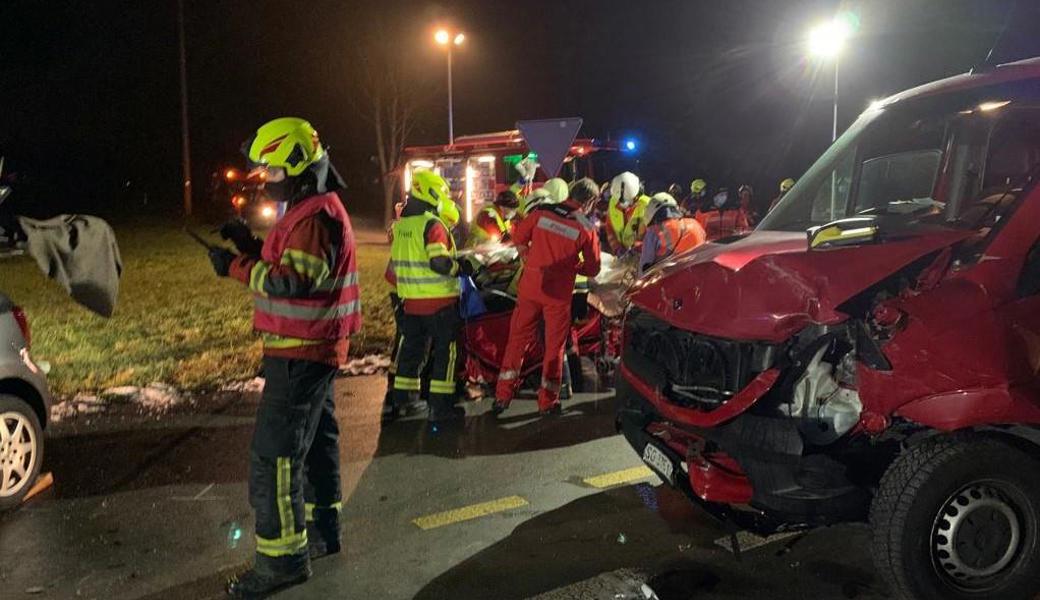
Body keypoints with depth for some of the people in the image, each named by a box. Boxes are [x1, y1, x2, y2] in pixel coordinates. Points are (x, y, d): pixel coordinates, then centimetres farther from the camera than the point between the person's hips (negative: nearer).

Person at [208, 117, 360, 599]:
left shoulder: (316, 216, -19)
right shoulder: (312, 210, 15)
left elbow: (293, 281, -27)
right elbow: (291, 267, 18)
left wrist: (236, 266, -20)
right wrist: (253, 249, 4)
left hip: (300, 353, -11)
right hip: (313, 349, 11)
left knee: (273, 455, -7)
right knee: (315, 441, 19)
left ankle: (282, 558, 0)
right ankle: (321, 532, 32)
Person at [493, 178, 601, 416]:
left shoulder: (540, 213, -2)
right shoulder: (586, 228, -5)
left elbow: (518, 238, 7)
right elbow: (592, 269, -1)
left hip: (530, 287, 2)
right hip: (559, 294, -2)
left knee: (518, 339, 12)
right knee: (554, 346, 11)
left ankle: (503, 396, 14)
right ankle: (548, 401, 16)